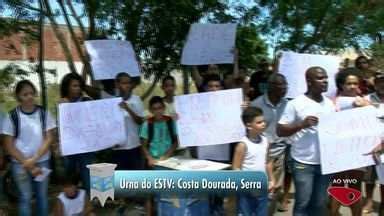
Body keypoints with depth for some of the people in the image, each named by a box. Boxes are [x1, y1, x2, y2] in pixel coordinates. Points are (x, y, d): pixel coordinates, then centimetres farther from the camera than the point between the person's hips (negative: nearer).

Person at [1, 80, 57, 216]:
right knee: (25, 198, 2)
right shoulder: (12, 116, -6)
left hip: (42, 161, 2)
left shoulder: (44, 113, -2)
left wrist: (34, 159, -13)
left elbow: (49, 139, -3)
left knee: (42, 195, 10)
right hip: (20, 163, -1)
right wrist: (27, 164, -9)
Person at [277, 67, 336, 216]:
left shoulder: (330, 104, 8)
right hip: (303, 162, -5)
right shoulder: (296, 104, -9)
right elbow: (280, 131, -11)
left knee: (320, 203, 14)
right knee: (303, 202, 3)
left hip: (325, 162, 5)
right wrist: (302, 124, -22)